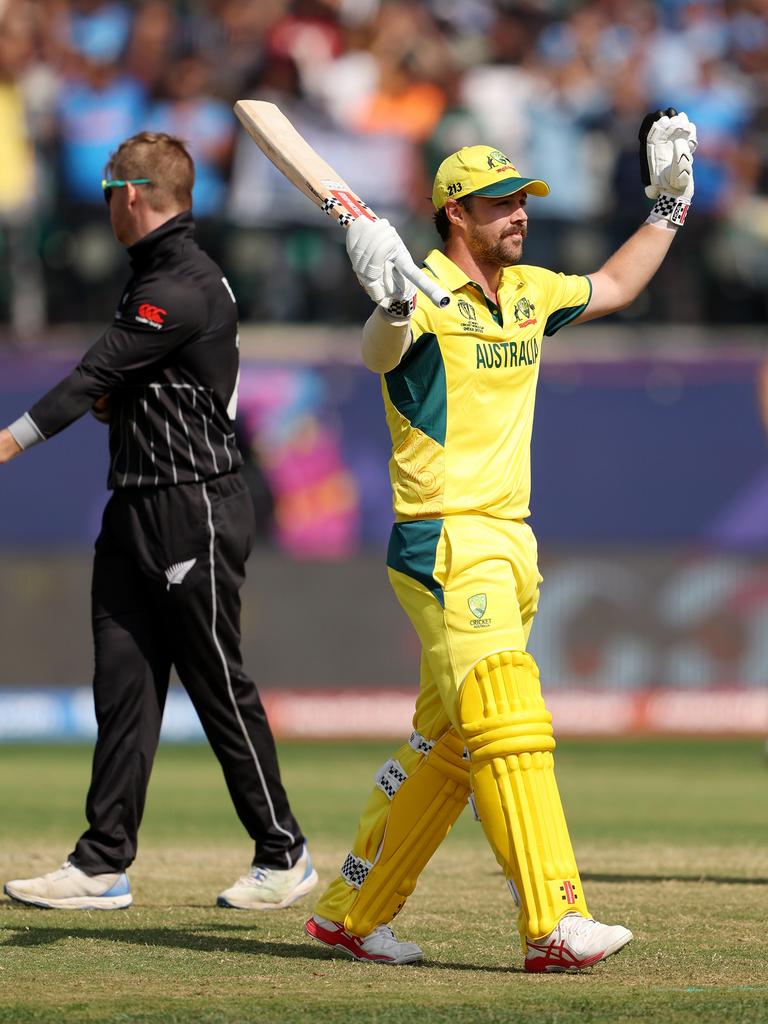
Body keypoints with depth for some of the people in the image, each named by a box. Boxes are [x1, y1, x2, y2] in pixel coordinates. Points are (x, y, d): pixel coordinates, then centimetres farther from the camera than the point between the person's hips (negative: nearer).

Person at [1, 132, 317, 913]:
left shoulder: (185, 287, -17)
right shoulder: (156, 277, 15)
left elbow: (98, 372, -24)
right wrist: (112, 398, 0)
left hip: (195, 510, -10)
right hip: (135, 512, 10)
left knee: (218, 686, -3)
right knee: (122, 682, 5)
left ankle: (282, 854, 8)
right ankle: (103, 864, 4)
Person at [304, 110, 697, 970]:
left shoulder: (527, 292, 14)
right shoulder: (430, 295, -10)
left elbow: (611, 288, 33)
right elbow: (380, 353, -32)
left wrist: (668, 206, 30)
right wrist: (392, 308, -52)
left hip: (510, 545, 8)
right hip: (445, 545, -8)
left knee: (446, 745, 11)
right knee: (511, 729, -18)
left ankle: (352, 911, 21)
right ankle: (554, 926, -24)